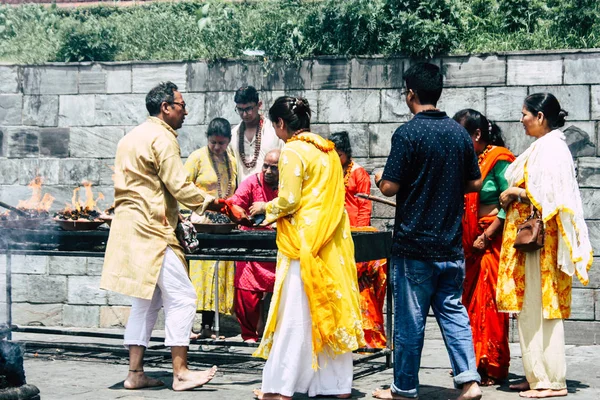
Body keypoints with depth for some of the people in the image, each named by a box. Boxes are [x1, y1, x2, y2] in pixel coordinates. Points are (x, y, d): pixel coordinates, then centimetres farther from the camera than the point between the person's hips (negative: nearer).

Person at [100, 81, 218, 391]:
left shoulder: (132, 136, 20)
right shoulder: (162, 137, -10)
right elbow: (178, 186, -15)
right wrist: (210, 202, -2)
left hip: (129, 226, 10)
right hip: (151, 230, -10)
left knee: (146, 302, 13)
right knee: (181, 297, -7)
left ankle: (135, 373, 12)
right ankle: (180, 372, -8)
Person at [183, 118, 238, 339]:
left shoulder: (231, 161, 16)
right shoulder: (198, 157, 0)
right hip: (200, 221, -5)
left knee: (218, 272, 3)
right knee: (197, 269, -11)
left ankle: (208, 326, 8)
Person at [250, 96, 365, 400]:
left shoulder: (293, 151, -11)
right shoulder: (327, 149, 12)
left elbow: (288, 202, -15)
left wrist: (265, 208, 4)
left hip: (304, 243, -7)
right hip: (332, 241, 7)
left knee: (296, 313, -4)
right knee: (332, 308, 9)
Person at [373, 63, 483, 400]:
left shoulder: (408, 133, -13)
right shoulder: (460, 133, 4)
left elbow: (390, 187, -14)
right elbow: (475, 184, 10)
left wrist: (379, 180, 8)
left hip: (415, 244, -5)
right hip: (452, 243, 5)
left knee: (410, 319, 4)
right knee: (452, 310, 11)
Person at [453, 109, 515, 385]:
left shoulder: (499, 160, -10)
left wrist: (486, 236, -16)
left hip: (491, 244, -7)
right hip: (468, 244, 7)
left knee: (488, 304, -4)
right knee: (469, 302, 8)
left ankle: (491, 368, 3)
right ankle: (472, 363, 16)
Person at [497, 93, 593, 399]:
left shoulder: (550, 147, -12)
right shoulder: (542, 147, 19)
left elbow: (550, 193, -21)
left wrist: (515, 193, -10)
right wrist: (515, 194, 10)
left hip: (540, 238, -10)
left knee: (540, 306, -8)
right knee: (531, 307, 11)